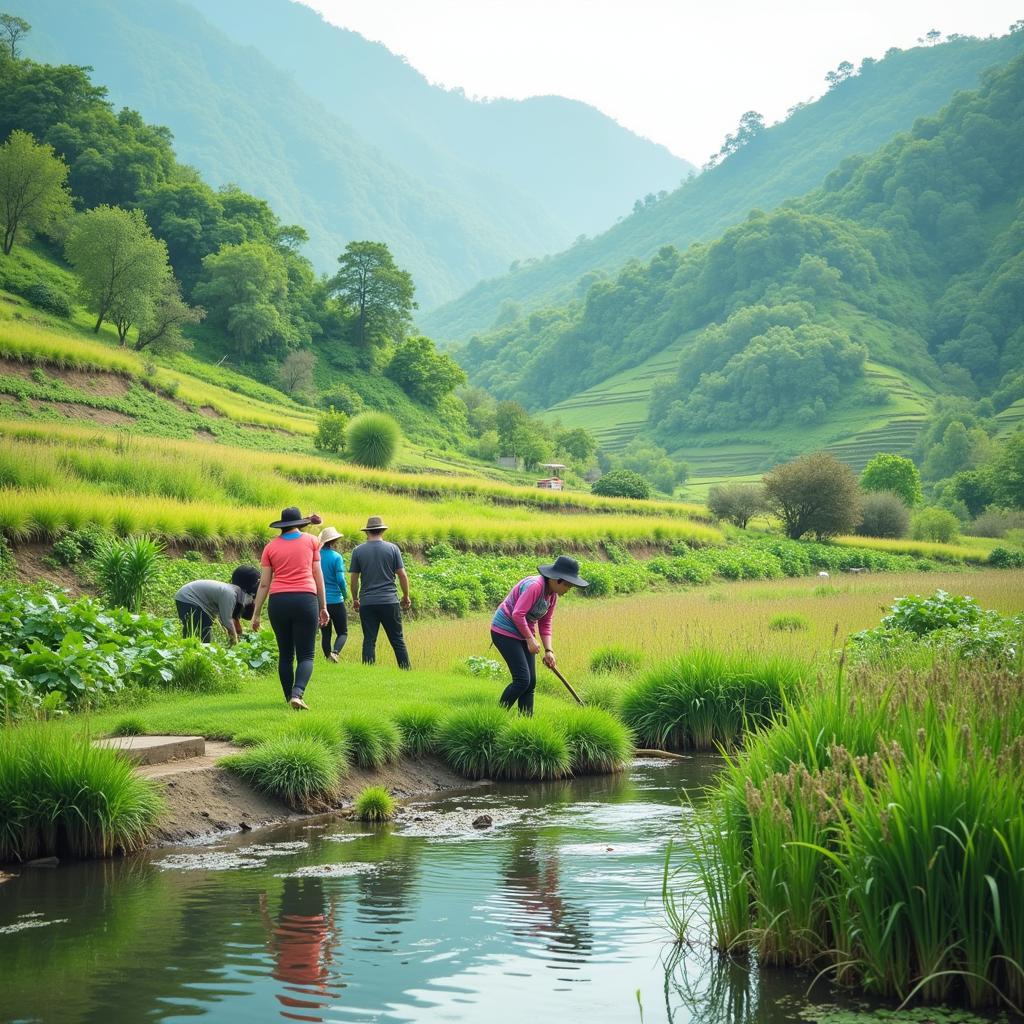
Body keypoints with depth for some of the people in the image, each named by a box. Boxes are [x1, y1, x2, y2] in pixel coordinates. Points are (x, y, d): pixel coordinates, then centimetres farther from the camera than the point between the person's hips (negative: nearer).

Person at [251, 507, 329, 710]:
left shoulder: (271, 547, 9)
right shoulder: (311, 541, 7)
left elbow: (264, 583, 7)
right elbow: (318, 577, 8)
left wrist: (256, 613, 11)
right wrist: (323, 607, 14)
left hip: (278, 602, 2)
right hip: (305, 600, -2)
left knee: (285, 654, 14)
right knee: (306, 655, -1)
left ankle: (289, 697, 18)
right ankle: (297, 694, -22)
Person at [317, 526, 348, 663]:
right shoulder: (336, 557, -11)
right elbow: (340, 579, -15)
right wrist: (345, 593, 3)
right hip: (335, 600, -4)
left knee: (325, 633, 13)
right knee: (342, 632, 3)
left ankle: (328, 657, 12)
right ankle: (335, 652, -22)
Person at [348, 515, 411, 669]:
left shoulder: (358, 551, 1)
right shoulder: (392, 548, 0)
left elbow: (354, 578, 3)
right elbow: (402, 575, 1)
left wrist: (355, 599, 16)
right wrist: (406, 597, 13)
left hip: (367, 603, 1)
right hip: (389, 601, 0)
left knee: (369, 641, 4)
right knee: (397, 640, 5)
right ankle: (406, 670, 4)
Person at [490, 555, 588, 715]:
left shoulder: (553, 595, 5)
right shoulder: (534, 586, -24)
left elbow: (545, 624, 9)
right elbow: (517, 615, -28)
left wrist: (549, 650, -2)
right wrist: (530, 639, -21)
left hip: (523, 634, 9)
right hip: (505, 631, -9)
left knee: (531, 682, 4)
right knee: (522, 679, -15)